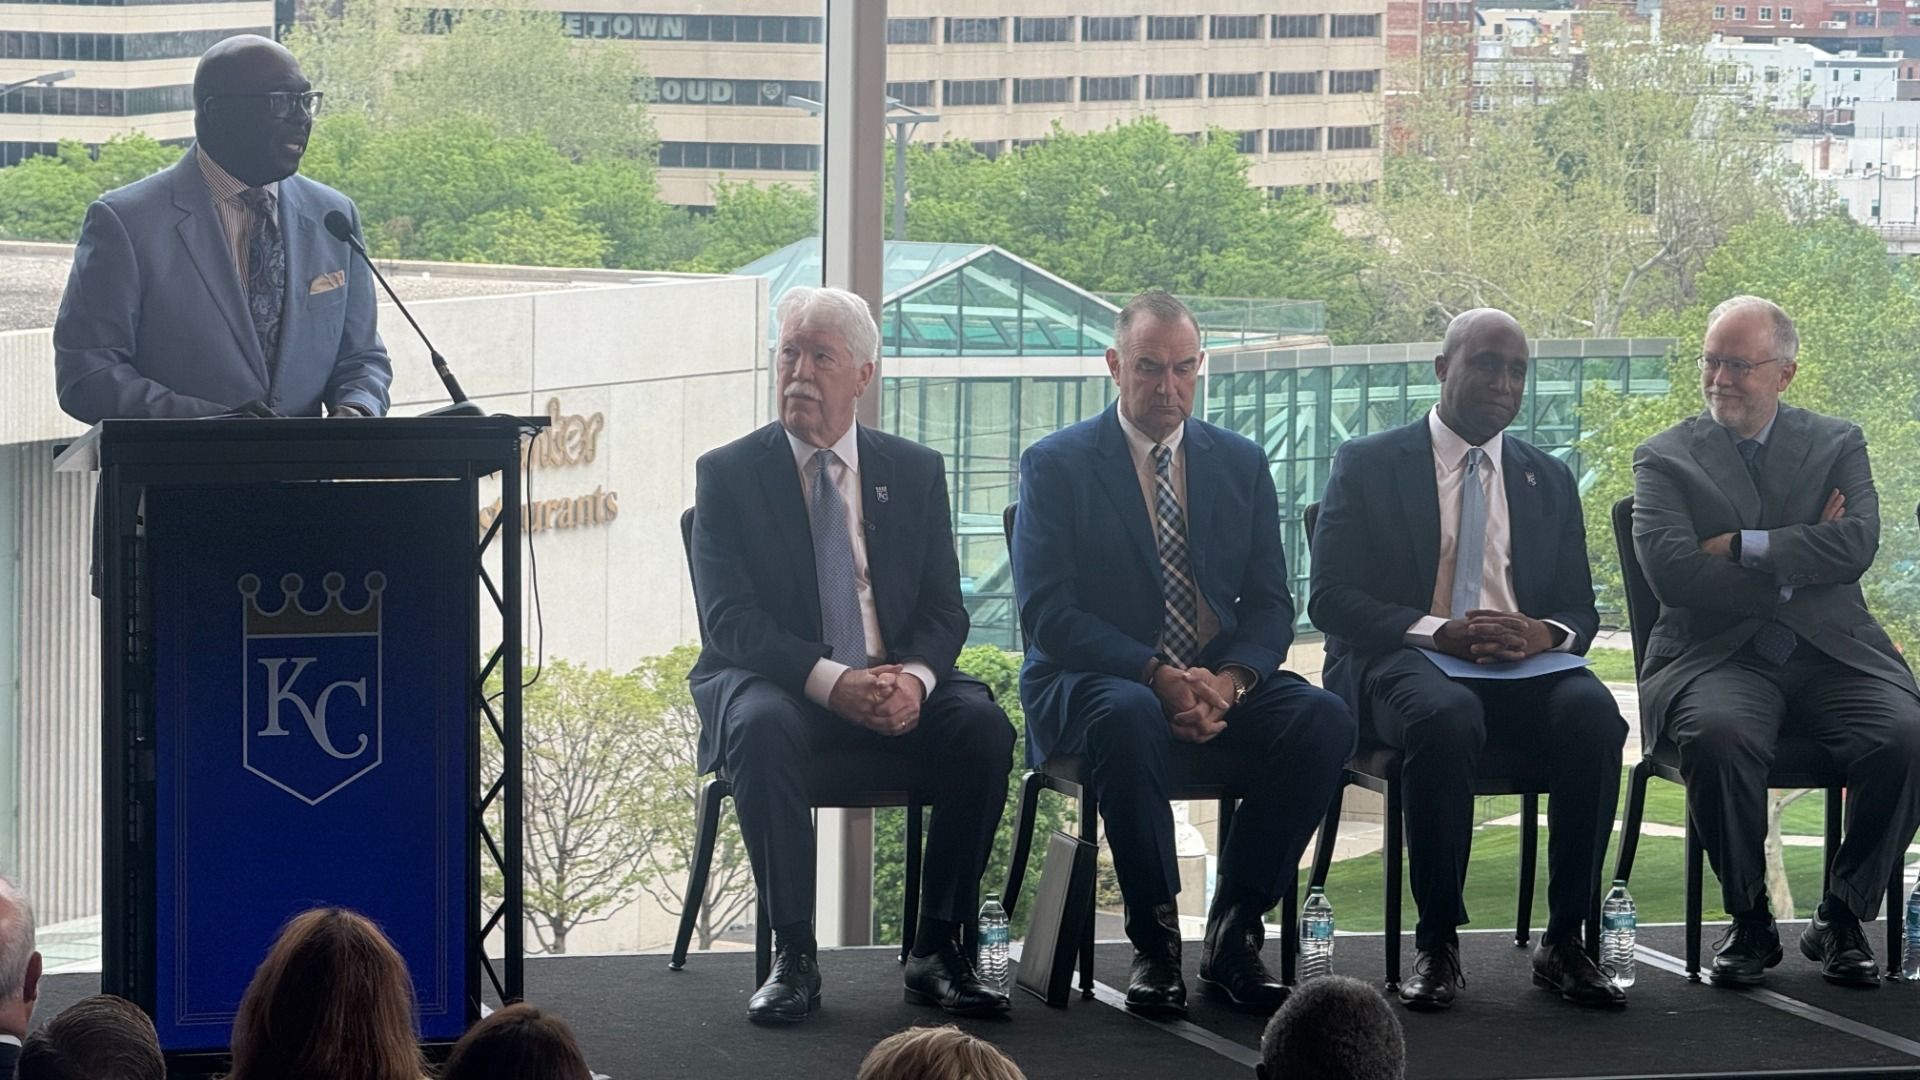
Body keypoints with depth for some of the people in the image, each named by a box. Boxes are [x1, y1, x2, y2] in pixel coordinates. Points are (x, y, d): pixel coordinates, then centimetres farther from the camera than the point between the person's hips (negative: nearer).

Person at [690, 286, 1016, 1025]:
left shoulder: (914, 472, 10)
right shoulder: (728, 473, 1)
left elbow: (944, 609, 6)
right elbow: (729, 619, -9)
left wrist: (914, 677, -19)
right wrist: (829, 680, -25)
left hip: (896, 685, 2)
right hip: (777, 682, -2)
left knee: (983, 728, -27)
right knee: (763, 728, -37)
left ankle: (938, 950, -18)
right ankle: (793, 957, -30)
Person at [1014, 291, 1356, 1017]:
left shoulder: (1241, 464, 12)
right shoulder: (1057, 465, 0)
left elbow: (1269, 603, 8)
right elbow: (1045, 612, -10)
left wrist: (1230, 680, -15)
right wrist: (1157, 675, -23)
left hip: (1217, 682, 4)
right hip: (1090, 681, -4)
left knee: (1324, 722, -26)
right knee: (1130, 717, -40)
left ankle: (1234, 932, -15)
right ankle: (1154, 941, -24)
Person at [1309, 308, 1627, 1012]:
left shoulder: (1549, 480, 21)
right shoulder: (1368, 466, 8)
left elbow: (1580, 609, 15)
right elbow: (1331, 598, -2)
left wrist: (1542, 634, -11)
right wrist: (1437, 632, -18)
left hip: (1523, 666, 4)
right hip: (1399, 663, -3)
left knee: (1592, 713, -31)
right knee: (1446, 717, -39)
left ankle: (1564, 942, -23)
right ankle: (1436, 946, -27)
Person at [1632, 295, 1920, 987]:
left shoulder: (1837, 444, 15)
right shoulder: (1664, 459, 11)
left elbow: (1858, 544, -3)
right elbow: (1671, 571, -6)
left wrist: (1743, 547, -8)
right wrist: (1800, 565, -6)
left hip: (1833, 655, 2)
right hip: (1718, 659, -2)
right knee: (1718, 736, -36)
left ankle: (1843, 917, -9)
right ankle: (1749, 920, -14)